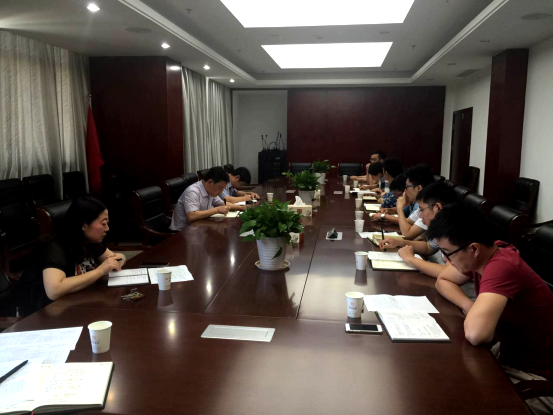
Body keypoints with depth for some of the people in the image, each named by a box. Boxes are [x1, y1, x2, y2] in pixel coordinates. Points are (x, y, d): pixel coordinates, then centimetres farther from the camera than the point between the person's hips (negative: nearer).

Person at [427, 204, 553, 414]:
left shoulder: (502, 267, -33)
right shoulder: (482, 253, -7)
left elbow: (476, 334, -43)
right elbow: (443, 281, 8)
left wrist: (471, 313, -20)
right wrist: (469, 307, -12)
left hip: (536, 377, -8)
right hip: (511, 353, 8)